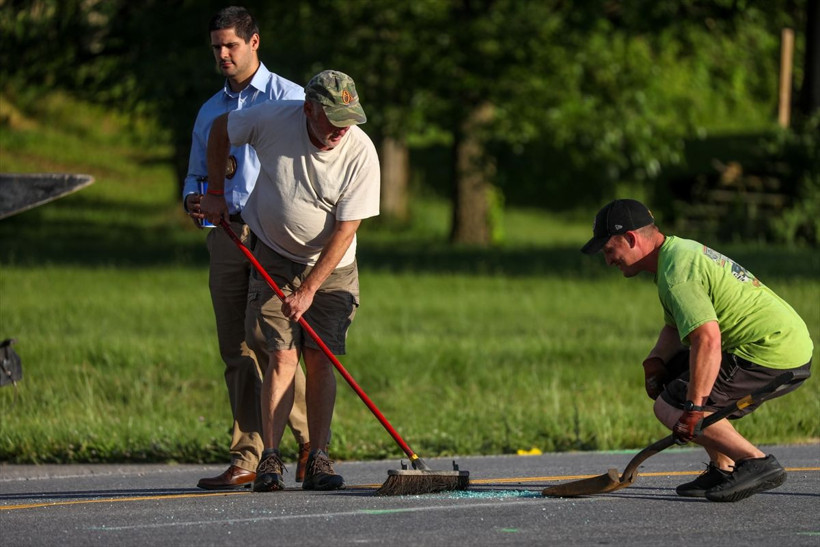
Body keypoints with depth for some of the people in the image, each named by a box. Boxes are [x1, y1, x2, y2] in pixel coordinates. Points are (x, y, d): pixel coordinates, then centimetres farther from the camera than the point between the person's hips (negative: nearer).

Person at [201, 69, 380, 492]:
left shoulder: (360, 153, -21)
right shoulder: (273, 119, -20)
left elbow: (344, 231, -18)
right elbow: (220, 129, 2)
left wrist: (309, 289, -20)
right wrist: (215, 192, 2)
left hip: (331, 266, 0)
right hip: (273, 256, 0)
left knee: (319, 358, -8)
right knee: (283, 355, -11)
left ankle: (317, 458, -2)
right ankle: (270, 460, -10)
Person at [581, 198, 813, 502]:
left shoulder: (676, 272, -18)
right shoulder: (681, 249, 15)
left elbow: (708, 339, -30)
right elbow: (675, 326, 25)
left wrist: (694, 408, -29)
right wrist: (655, 361, 5)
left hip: (773, 357, -11)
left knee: (670, 407, -10)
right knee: (669, 381, 22)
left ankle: (758, 464, -14)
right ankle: (723, 469, 17)